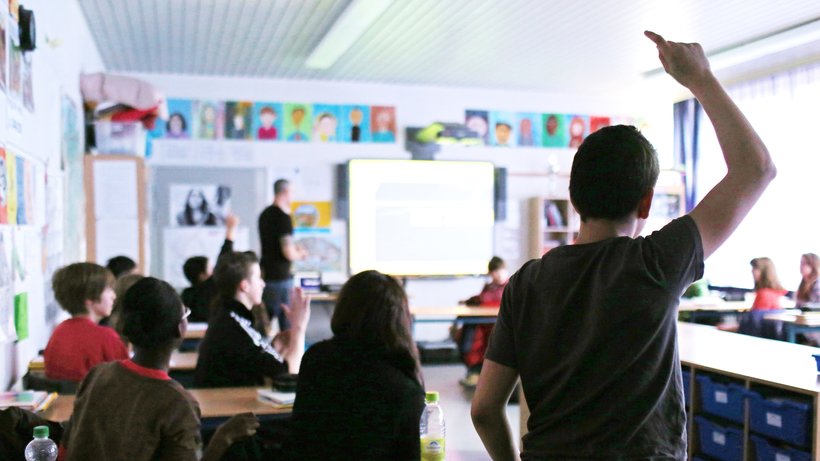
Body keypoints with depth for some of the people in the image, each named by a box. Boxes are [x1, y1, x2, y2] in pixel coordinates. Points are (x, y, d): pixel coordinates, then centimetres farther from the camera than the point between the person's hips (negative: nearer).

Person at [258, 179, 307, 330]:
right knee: (287, 320, 1)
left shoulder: (265, 214, 9)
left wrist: (294, 247, 16)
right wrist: (300, 255, 0)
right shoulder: (283, 217, -16)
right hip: (281, 277, -8)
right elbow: (289, 253, -20)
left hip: (265, 273, 8)